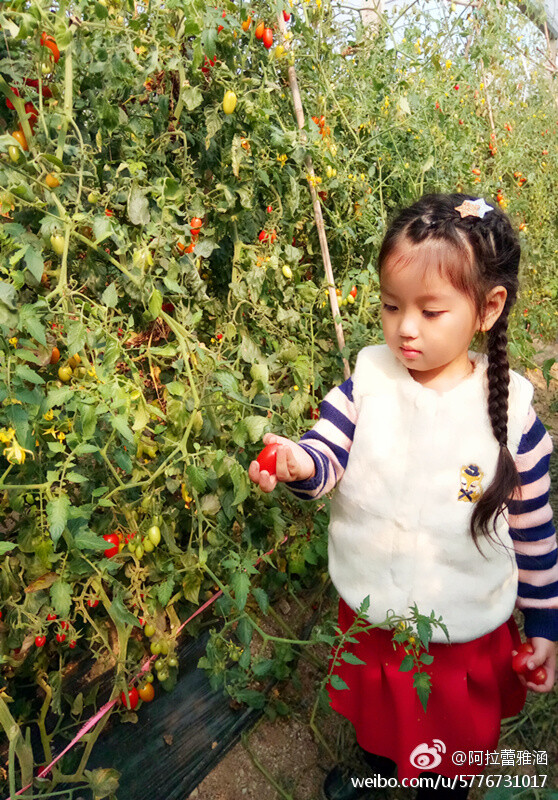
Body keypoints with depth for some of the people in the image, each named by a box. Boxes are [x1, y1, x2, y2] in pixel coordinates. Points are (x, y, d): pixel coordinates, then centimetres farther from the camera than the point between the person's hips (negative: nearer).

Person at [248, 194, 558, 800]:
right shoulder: (369, 376, -13)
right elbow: (326, 452, -18)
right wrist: (297, 463, -42)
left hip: (468, 634, -2)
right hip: (368, 614, 2)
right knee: (374, 715, 32)